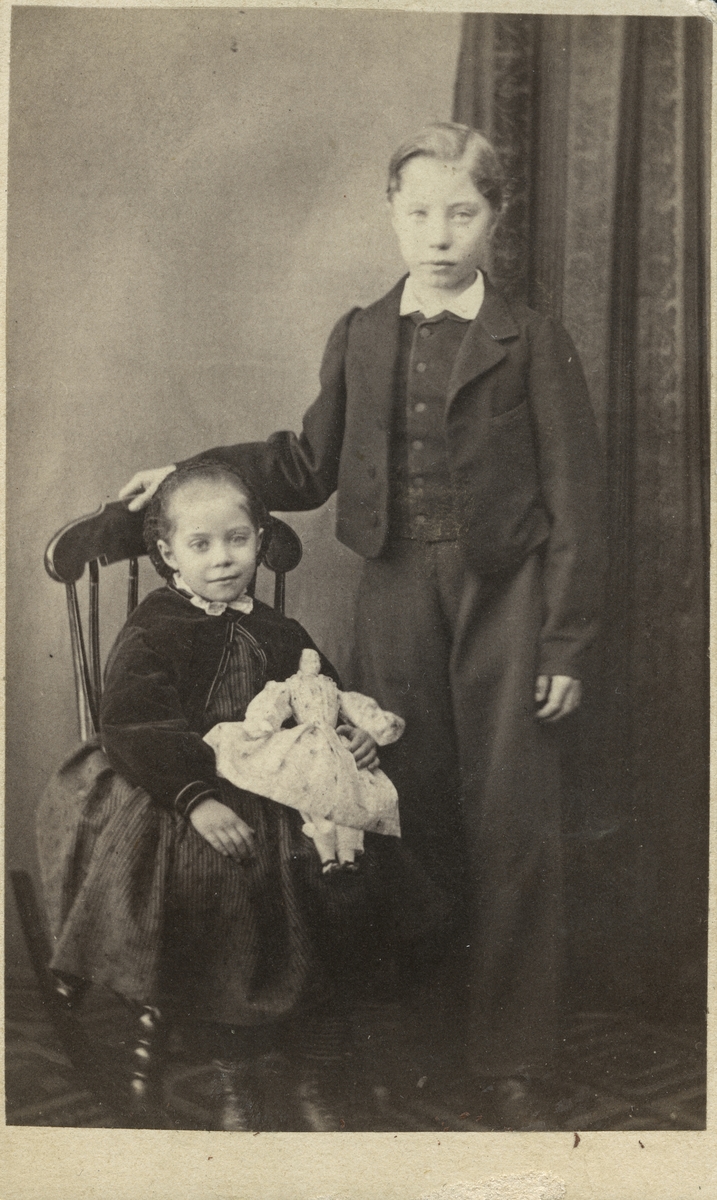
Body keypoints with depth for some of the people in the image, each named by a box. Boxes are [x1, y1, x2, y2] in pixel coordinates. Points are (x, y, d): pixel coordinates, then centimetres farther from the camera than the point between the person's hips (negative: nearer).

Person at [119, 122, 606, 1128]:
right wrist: (194, 472, 5)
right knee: (414, 810, 11)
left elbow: (575, 499, -4)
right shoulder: (360, 337, 9)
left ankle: (511, 1062, 16)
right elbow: (309, 467, 15)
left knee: (511, 827, 1)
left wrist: (566, 643, -7)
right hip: (395, 599, 4)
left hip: (504, 599, -3)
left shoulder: (531, 341, -3)